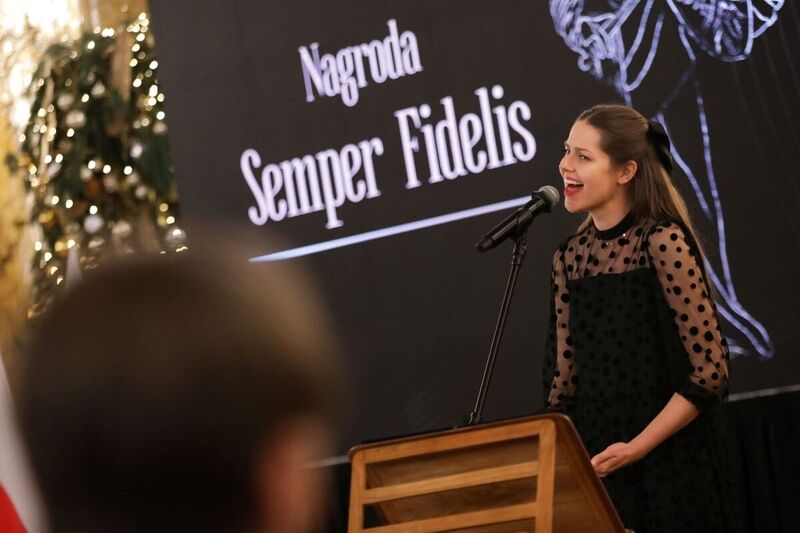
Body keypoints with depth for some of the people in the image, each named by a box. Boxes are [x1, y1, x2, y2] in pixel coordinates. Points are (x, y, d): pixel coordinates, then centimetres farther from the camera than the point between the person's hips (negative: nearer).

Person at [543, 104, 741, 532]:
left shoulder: (662, 243, -11)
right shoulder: (570, 256, 7)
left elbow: (709, 371, -14)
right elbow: (565, 376, 12)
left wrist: (636, 448, -18)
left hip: (667, 464, -5)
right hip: (595, 463, 5)